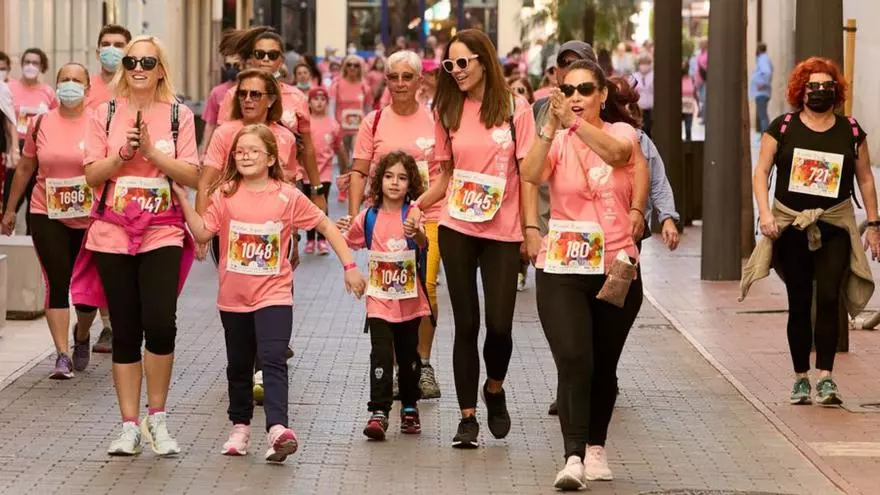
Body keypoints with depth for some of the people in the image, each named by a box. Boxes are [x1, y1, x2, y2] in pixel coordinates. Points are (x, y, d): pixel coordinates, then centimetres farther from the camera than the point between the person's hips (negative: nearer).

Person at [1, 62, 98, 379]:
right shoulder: (42, 124, 3)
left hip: (90, 219, -1)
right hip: (48, 217, 1)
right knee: (57, 284, -8)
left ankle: (81, 337, 37)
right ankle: (62, 356, -8)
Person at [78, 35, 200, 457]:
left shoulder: (179, 116, 3)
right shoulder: (105, 115, 6)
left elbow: (191, 176, -3)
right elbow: (92, 174, 2)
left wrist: (151, 150, -14)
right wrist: (123, 153, -13)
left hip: (162, 235, -1)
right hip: (113, 235, 1)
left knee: (160, 324, -16)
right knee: (125, 332, 4)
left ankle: (156, 418, 2)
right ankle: (129, 426, 12)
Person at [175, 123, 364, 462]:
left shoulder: (288, 197, -5)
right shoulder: (225, 194, -1)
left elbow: (326, 225, 2)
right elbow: (202, 233, -9)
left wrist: (349, 265, -2)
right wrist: (183, 199, -18)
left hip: (274, 295, -3)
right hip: (233, 298, 3)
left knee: (273, 360, -17)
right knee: (239, 365, 15)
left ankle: (278, 428, -28)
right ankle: (240, 427, 31)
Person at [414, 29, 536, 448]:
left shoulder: (514, 109, -1)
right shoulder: (448, 112, 5)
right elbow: (445, 177, 10)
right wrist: (413, 208, -4)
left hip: (502, 232, -2)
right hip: (457, 229, 2)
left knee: (500, 324, -5)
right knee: (466, 324, 3)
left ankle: (494, 389, 25)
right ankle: (467, 416, 11)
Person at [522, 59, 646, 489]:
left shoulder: (622, 132, 0)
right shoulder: (556, 141, 0)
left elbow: (615, 152, -25)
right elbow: (530, 175, -21)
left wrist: (574, 122, -40)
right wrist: (551, 128, -35)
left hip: (617, 267, 1)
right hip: (562, 270, -1)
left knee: (604, 366, 13)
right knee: (574, 361, -17)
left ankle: (595, 447, 31)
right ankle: (573, 458, -21)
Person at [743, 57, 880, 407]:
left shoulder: (850, 130, 5)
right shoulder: (782, 127, 1)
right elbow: (761, 172, -1)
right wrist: (765, 213, -13)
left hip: (834, 226, 0)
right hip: (790, 226, 0)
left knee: (828, 297, -13)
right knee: (799, 303, 5)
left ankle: (826, 378, -13)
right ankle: (800, 378, 14)